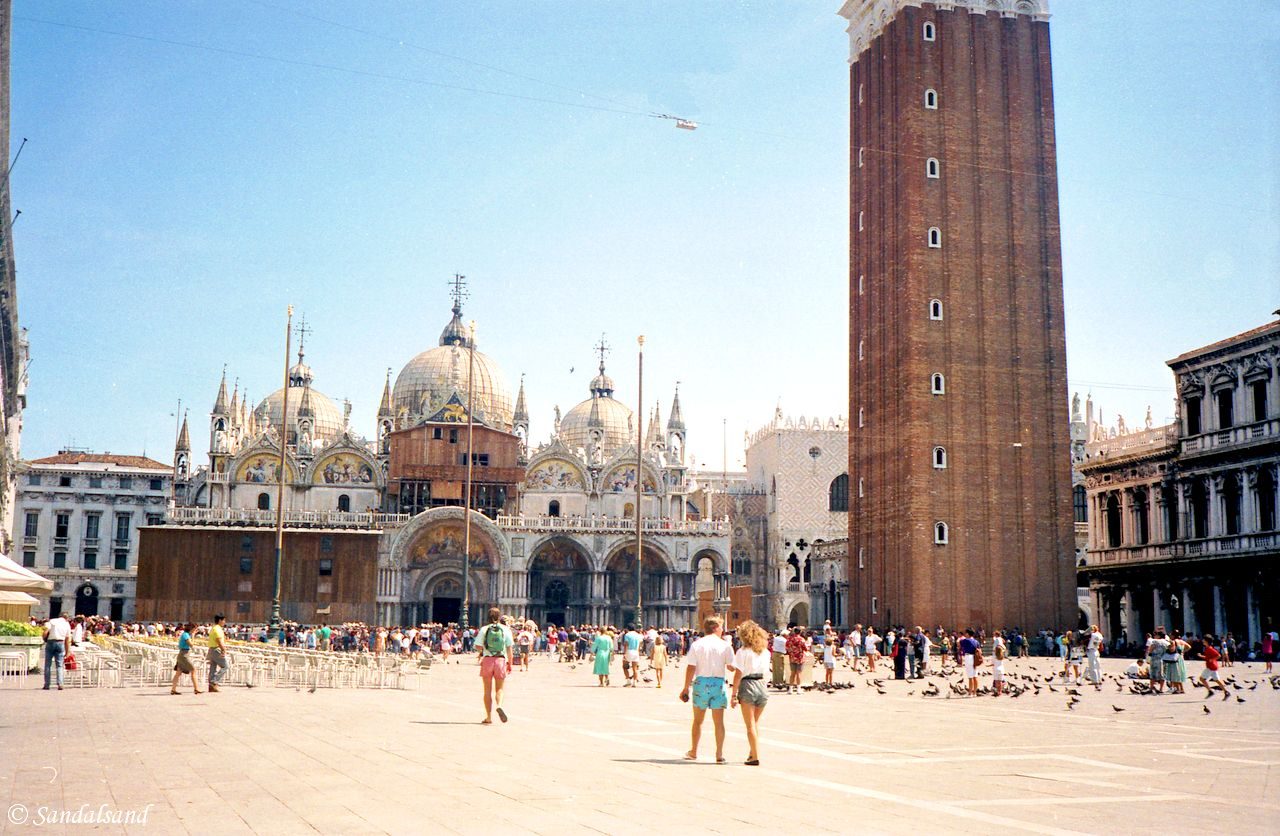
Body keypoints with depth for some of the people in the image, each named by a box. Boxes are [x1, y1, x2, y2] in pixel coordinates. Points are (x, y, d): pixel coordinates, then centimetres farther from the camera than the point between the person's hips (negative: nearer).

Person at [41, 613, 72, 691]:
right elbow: (67, 639, 13)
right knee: (59, 665, 5)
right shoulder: (67, 624, 14)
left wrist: (45, 639, 9)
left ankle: (47, 684, 4)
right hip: (61, 643, 2)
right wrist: (67, 652, 16)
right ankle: (60, 684, -8)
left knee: (48, 665, 6)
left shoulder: (52, 621, 6)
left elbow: (45, 631, -10)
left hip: (50, 642, -2)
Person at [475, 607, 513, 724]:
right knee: (499, 688, 11)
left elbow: (478, 646, -3)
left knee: (488, 690, 9)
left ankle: (489, 718, 8)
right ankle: (499, 705, -19)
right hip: (501, 660, 0)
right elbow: (509, 648, 0)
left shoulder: (484, 629, 0)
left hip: (487, 660, 0)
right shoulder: (506, 629, 1)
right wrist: (510, 663, 6)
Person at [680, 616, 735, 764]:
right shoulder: (725, 645, -4)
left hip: (700, 682, 1)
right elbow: (731, 667, 1)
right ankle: (719, 754, 5)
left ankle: (693, 752, 23)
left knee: (698, 720, 14)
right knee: (719, 721, 6)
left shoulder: (697, 644, -2)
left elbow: (691, 668, -5)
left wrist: (686, 687, 2)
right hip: (718, 683, -1)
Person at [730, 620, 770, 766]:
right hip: (761, 685, 5)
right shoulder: (765, 652, 7)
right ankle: (752, 752, 26)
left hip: (747, 685, -5)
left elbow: (738, 674, -10)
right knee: (756, 722, 19)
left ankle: (755, 757, 1)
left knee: (750, 724, 3)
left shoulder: (742, 652, -8)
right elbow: (764, 671, 4)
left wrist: (733, 695, -8)